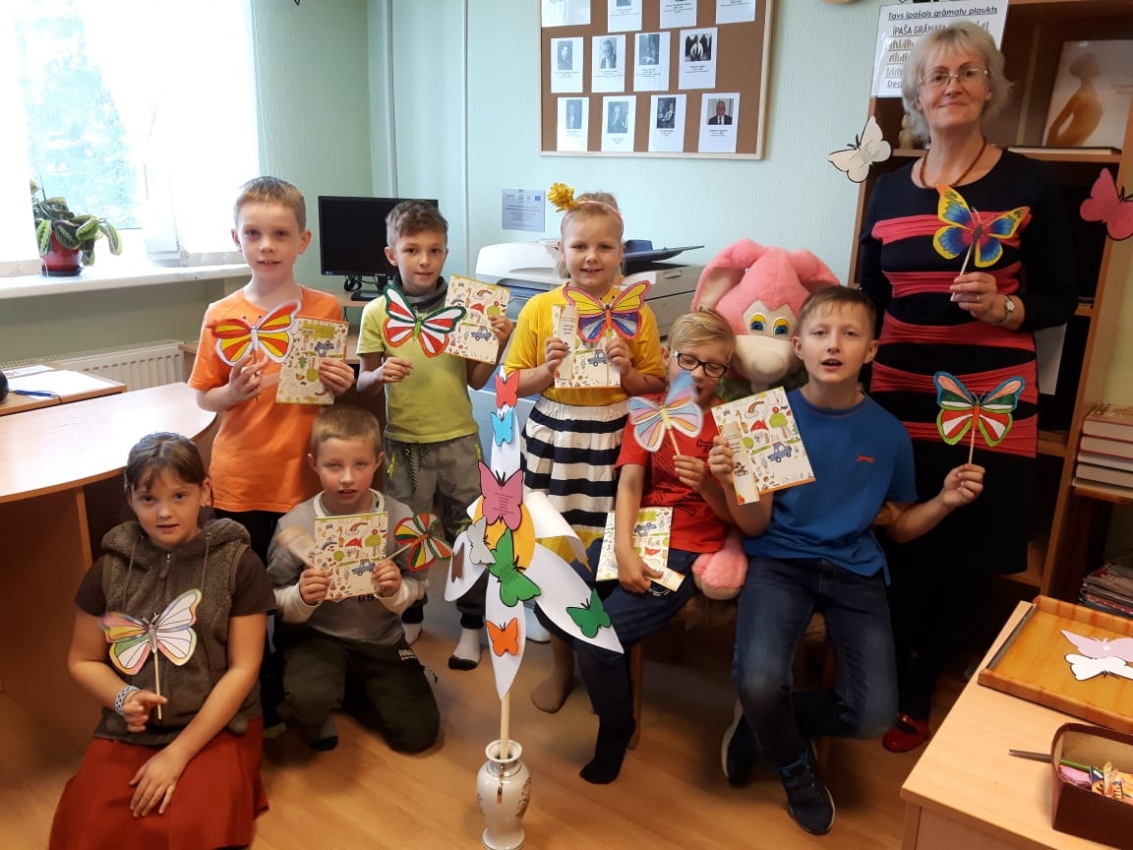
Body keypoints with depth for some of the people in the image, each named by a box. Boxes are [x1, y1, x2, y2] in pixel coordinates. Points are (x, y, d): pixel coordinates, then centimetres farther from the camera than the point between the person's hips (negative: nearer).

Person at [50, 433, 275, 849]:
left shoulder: (237, 563, -8)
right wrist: (122, 698, -12)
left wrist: (178, 753, -13)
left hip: (218, 728, -3)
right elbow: (82, 661, 10)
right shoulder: (111, 566, 1)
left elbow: (243, 668, -8)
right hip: (128, 732, 4)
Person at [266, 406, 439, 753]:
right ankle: (317, 714, 7)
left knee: (418, 733, -2)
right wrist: (301, 598, -29)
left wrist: (397, 591, -26)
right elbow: (274, 601, -8)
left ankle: (361, 687, 27)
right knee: (311, 698, -34)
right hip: (317, 635, -2)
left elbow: (417, 586, -4)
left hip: (381, 638, 2)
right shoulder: (295, 525, -15)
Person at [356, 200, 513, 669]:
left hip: (458, 439, 0)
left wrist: (497, 344, -15)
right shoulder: (378, 313, -5)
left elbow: (475, 379, 1)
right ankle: (410, 617, 36)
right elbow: (363, 385, 0)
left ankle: (472, 622, 27)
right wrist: (379, 375, -21)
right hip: (404, 442, 0)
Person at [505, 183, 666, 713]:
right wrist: (548, 369, -15)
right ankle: (562, 665, 30)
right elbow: (513, 383, 3)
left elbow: (657, 385, 5)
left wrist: (626, 372, -14)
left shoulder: (637, 312, -1)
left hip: (612, 444, -1)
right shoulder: (539, 309, 0)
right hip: (553, 441, 1)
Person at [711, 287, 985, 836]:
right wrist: (730, 480, -24)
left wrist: (945, 501, -7)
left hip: (854, 571, 2)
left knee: (874, 717, -15)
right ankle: (794, 764, 12)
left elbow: (899, 526, 12)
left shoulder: (888, 432, 0)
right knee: (758, 682, -27)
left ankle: (766, 721, 17)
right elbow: (755, 526, -5)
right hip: (779, 560, -2)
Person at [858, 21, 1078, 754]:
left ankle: (917, 698, 27)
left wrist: (1005, 308, -18)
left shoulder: (1029, 184, -1)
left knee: (959, 566, 6)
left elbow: (1063, 299, 1)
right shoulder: (890, 190, 8)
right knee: (898, 557, 7)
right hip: (898, 402, 2)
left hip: (990, 408, -2)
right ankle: (887, 687, 29)